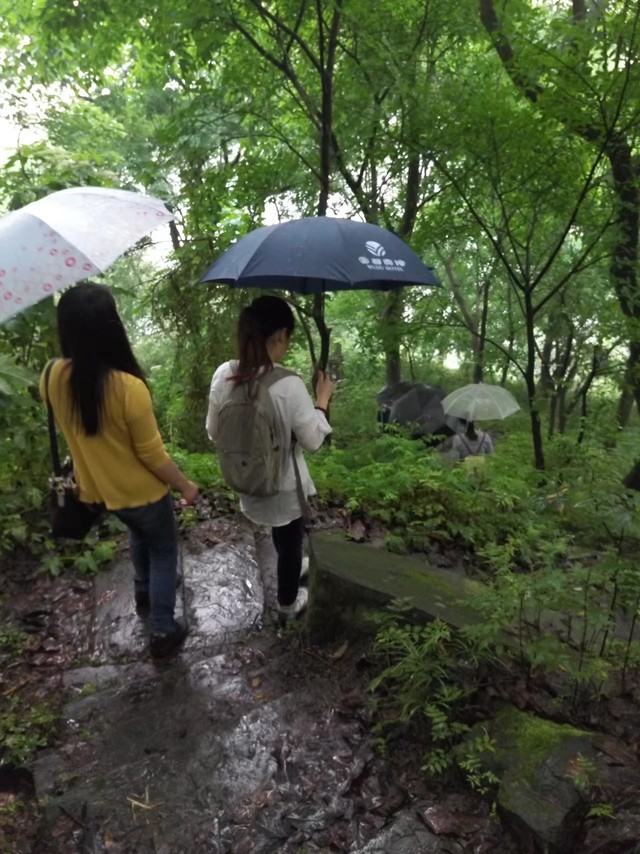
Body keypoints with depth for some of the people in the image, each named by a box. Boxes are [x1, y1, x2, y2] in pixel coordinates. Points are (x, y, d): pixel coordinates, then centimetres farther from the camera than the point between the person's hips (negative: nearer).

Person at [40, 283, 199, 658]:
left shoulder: (55, 377, -14)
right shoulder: (129, 388, -32)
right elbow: (153, 455, -22)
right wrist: (185, 485, -7)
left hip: (96, 489, 6)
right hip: (141, 493, -6)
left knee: (140, 534, 34)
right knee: (163, 552, 19)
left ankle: (144, 595, 53)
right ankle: (163, 630, 28)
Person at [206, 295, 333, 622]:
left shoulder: (223, 375, -14)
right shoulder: (289, 385, -29)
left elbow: (213, 432, -1)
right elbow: (312, 441, -17)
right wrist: (322, 400, -5)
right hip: (285, 486, -5)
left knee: (280, 536, 33)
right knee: (290, 542, 21)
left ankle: (290, 571, 60)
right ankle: (288, 604, 43)